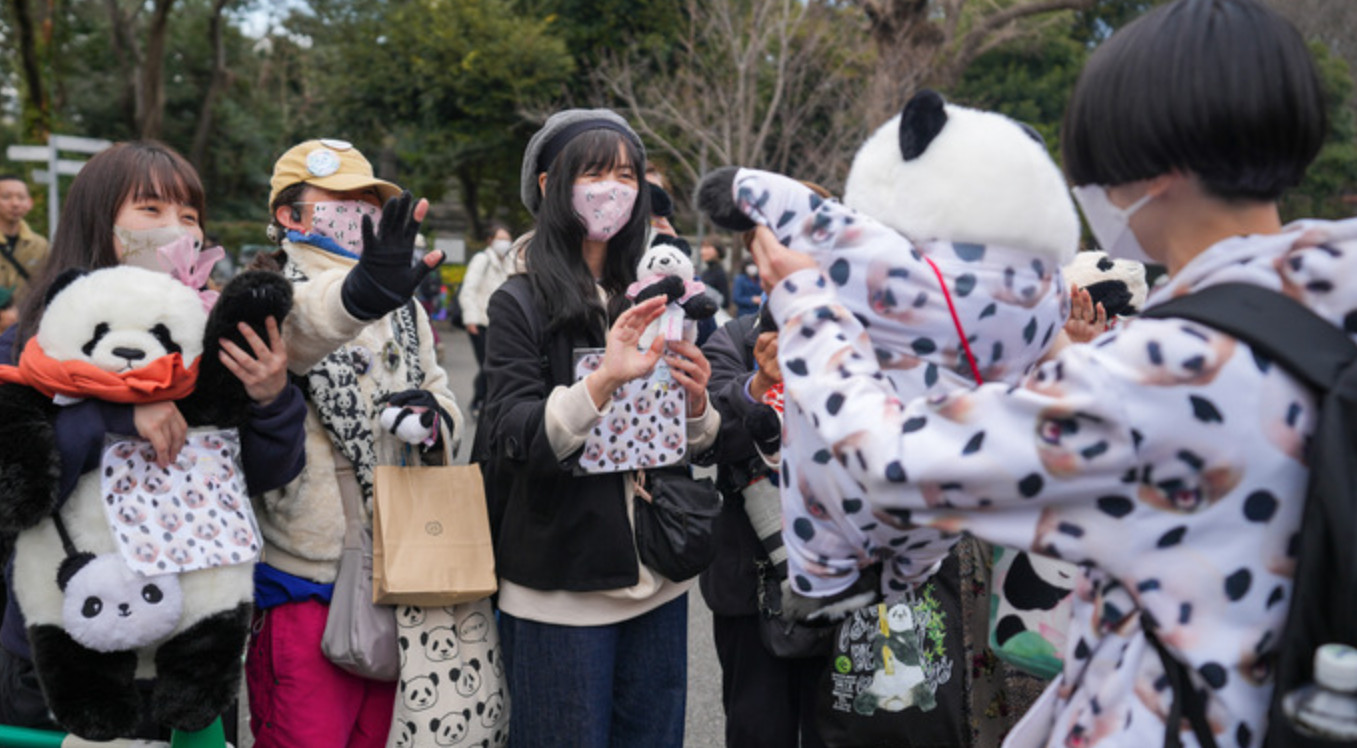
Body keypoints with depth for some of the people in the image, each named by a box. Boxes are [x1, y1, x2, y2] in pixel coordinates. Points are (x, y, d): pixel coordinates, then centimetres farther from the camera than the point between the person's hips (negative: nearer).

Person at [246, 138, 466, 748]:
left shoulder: (402, 309, 15)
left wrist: (433, 417, -8)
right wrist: (359, 294, -56)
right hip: (304, 588, -6)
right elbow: (297, 326, -33)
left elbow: (441, 396, 18)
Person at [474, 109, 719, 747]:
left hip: (656, 580, 5)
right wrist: (604, 380, -30)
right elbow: (515, 443, -17)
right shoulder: (521, 304, -5)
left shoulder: (650, 300, 10)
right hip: (561, 592, -5)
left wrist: (695, 403, -8)